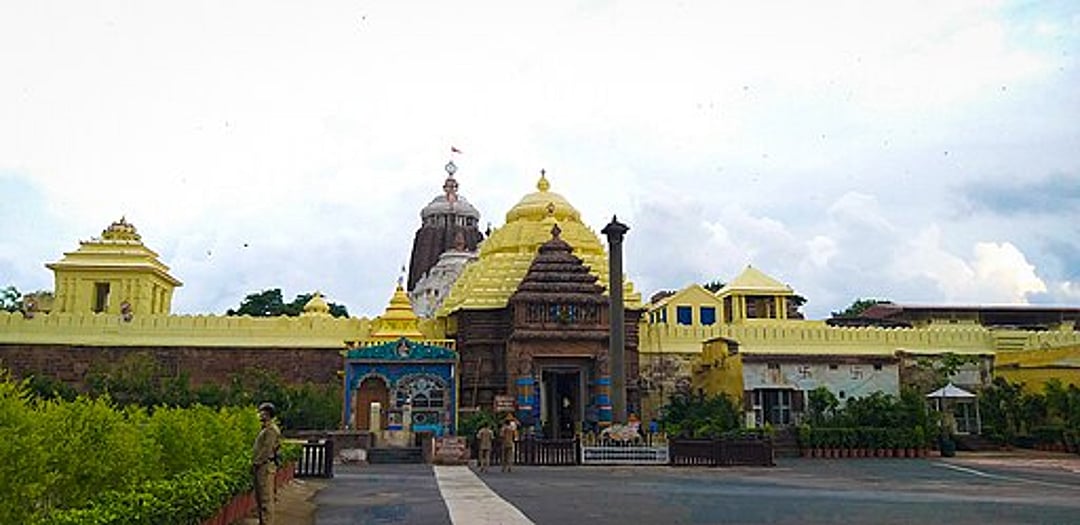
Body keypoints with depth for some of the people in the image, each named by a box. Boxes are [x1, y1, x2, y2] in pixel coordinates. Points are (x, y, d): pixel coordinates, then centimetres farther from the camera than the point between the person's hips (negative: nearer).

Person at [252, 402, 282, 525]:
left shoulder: (271, 429, -13)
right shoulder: (264, 429, 19)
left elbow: (267, 449, -19)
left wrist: (256, 463, -16)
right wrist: (254, 463, 15)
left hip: (265, 466, -11)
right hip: (260, 466, 11)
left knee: (266, 498, -9)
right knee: (259, 497, 14)